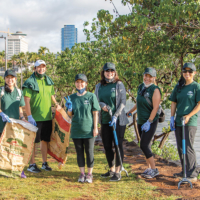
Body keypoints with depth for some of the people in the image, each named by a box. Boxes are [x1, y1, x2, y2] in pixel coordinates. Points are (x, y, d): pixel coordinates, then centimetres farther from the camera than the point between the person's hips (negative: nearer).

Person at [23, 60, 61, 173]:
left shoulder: (49, 81, 12)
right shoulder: (30, 82, -7)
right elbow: (26, 100, -11)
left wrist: (56, 104, 8)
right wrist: (29, 116, -16)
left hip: (47, 117, 6)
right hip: (35, 118, -5)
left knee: (45, 140, 12)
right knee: (33, 141, 1)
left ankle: (45, 163, 22)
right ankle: (32, 164, 11)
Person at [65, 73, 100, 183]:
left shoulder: (91, 96, -3)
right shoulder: (71, 97, 6)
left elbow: (95, 113, -2)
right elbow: (70, 115, 9)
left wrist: (95, 128, -7)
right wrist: (69, 109, -13)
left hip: (88, 130, -3)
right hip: (76, 129, 3)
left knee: (89, 151, 5)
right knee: (79, 152, 11)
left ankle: (89, 174, 18)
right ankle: (82, 174, 22)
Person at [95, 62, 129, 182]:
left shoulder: (119, 84, -3)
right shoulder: (99, 86, 10)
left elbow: (123, 102, -8)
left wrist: (115, 116, -17)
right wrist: (102, 105, -11)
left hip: (118, 120, -5)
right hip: (105, 120, 5)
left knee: (118, 145, -2)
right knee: (107, 146, 10)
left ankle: (118, 172, 5)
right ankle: (112, 169, 24)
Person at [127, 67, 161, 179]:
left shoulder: (155, 90, -13)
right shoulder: (141, 87, 9)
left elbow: (155, 108, -17)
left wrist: (149, 122, -20)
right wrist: (130, 112, 29)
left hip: (151, 122, -7)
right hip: (140, 121, 7)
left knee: (144, 146, -11)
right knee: (146, 146, 11)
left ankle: (154, 169, 0)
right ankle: (149, 168, 20)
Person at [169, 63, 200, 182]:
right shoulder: (178, 87, 11)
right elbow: (174, 103, 14)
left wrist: (189, 116, -17)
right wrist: (172, 117, 6)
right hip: (178, 121, 6)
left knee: (188, 147, -8)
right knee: (180, 147, 12)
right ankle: (185, 171, 23)